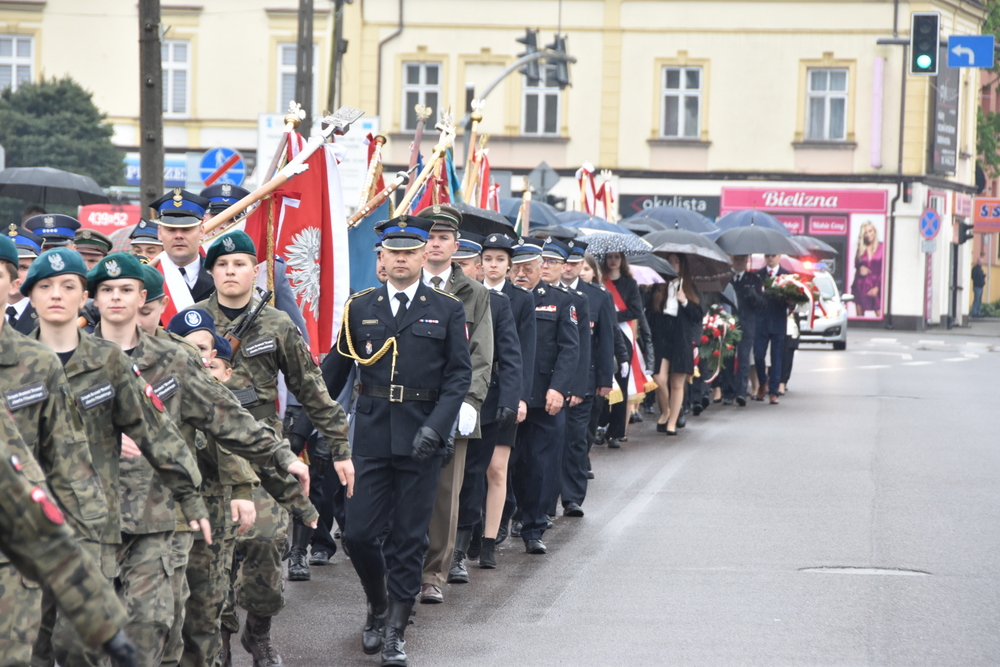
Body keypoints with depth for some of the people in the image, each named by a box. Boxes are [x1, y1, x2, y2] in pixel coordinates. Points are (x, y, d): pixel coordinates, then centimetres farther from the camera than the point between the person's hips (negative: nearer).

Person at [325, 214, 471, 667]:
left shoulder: (447, 310, 3)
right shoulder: (360, 308, 8)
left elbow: (459, 375, 0)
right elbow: (335, 368, 13)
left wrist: (436, 426, -13)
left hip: (421, 438, -1)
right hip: (371, 436, 1)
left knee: (408, 539, 1)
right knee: (358, 533, -2)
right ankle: (378, 607, 24)